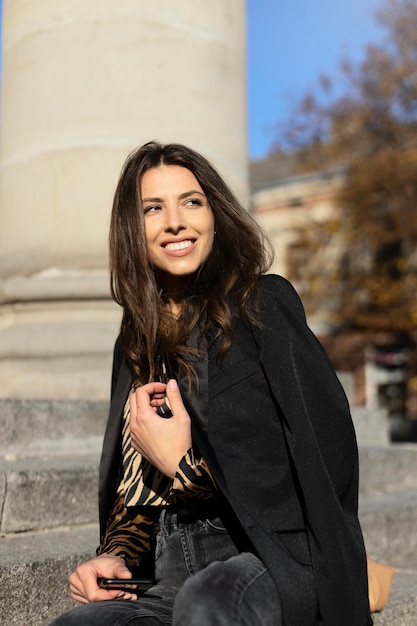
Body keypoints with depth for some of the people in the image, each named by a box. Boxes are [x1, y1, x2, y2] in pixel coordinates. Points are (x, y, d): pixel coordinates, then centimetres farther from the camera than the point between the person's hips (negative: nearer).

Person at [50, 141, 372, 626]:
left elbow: (328, 461, -9)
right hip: (171, 578, 4)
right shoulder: (137, 342, 14)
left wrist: (181, 464, -7)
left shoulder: (264, 305, -2)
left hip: (276, 565, -3)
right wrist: (115, 557, 2)